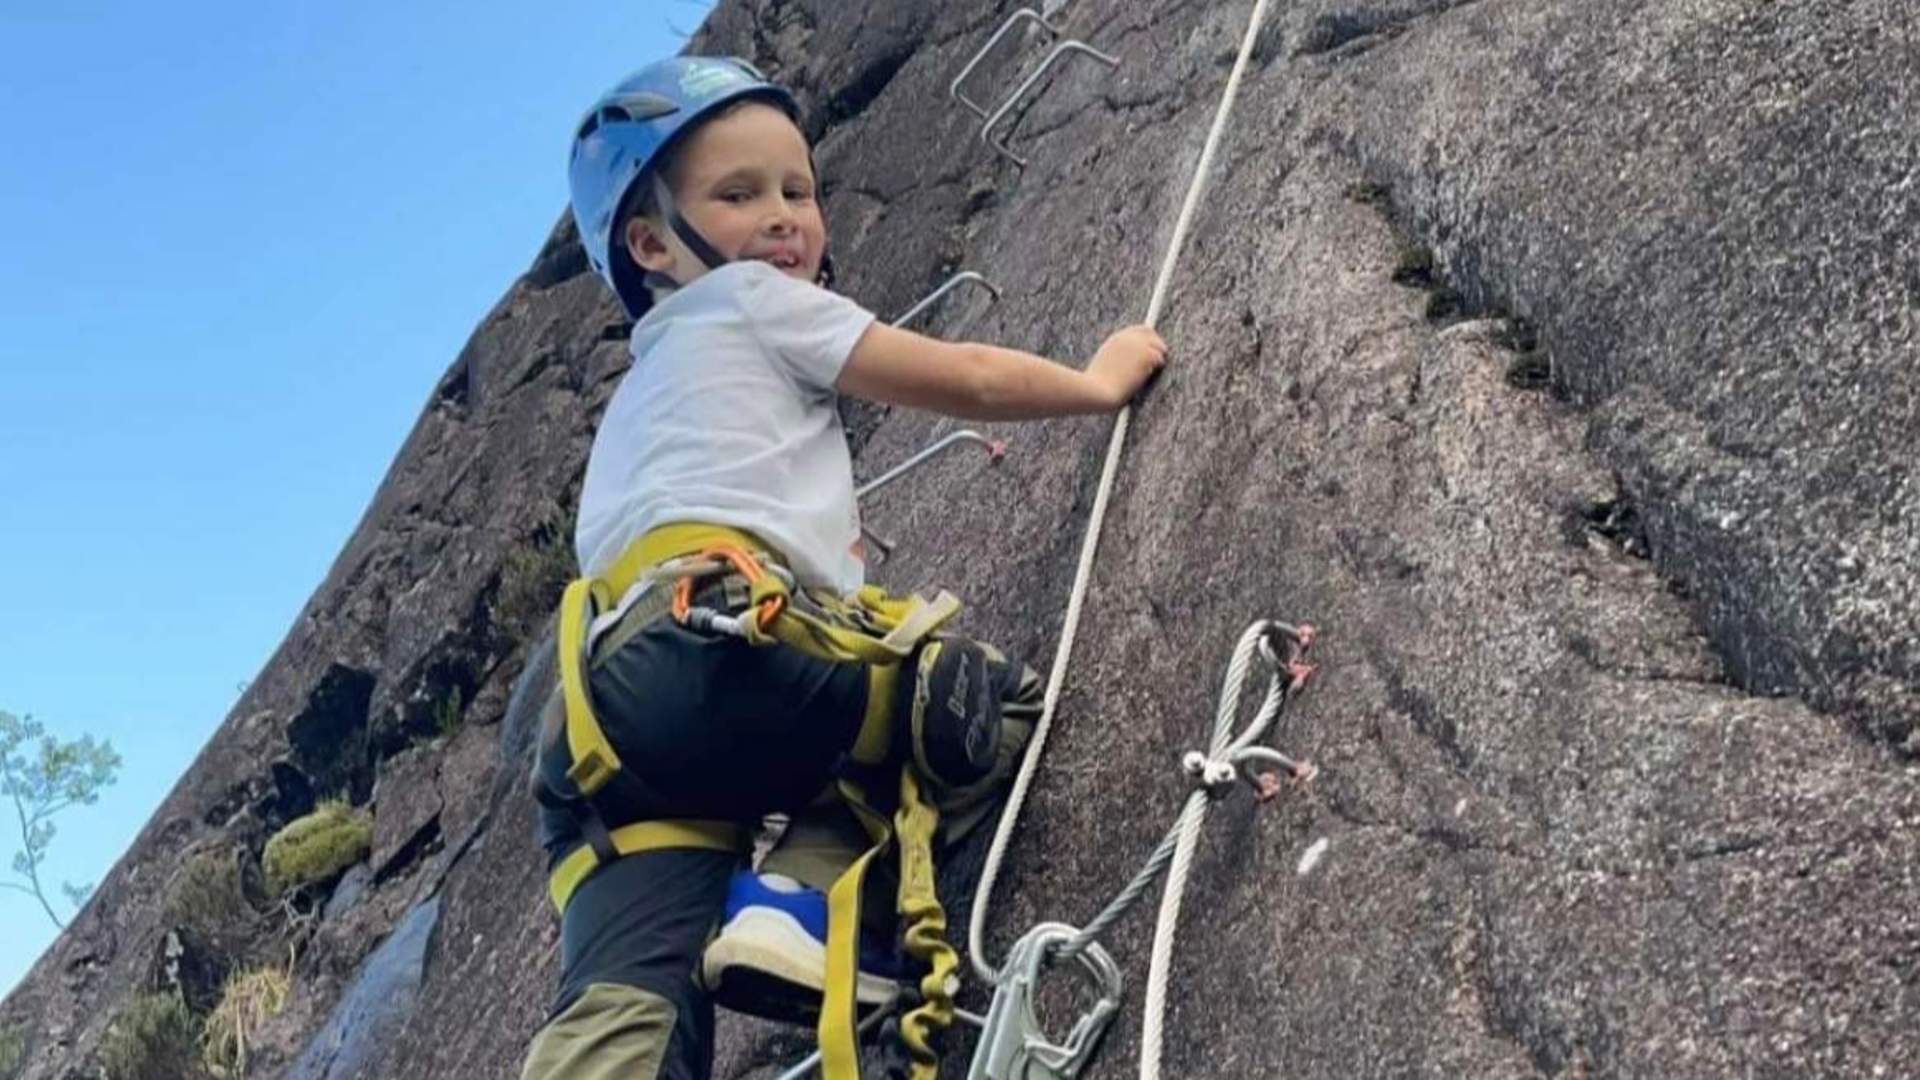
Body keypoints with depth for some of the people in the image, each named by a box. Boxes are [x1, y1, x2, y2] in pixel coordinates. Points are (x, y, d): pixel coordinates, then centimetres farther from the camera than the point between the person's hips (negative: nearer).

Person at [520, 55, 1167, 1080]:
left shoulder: (642, 390, 41)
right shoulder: (752, 300, 18)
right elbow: (969, 379, 19)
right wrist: (1102, 380, 36)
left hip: (607, 734, 8)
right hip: (708, 643, -7)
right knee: (997, 697, 8)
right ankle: (810, 893, -10)